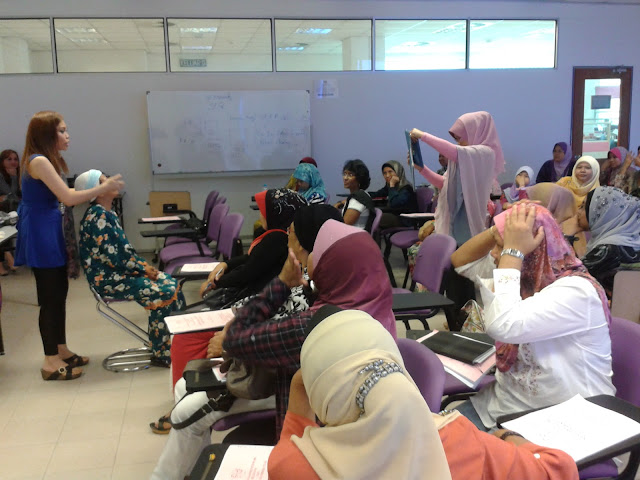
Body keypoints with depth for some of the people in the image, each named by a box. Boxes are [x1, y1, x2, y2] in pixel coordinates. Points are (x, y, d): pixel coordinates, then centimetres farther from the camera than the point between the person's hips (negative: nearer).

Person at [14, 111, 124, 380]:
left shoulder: (46, 160, 13)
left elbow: (61, 195, 11)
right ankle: (50, 361, 7)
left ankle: (60, 350, 27)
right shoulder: (39, 161, -18)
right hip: (41, 234, -10)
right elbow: (69, 198, -22)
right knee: (51, 296, -3)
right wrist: (104, 187, -14)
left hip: (50, 231, 10)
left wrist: (96, 190, 6)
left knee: (59, 291, 15)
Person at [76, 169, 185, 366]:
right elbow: (115, 256, -23)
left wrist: (145, 266, 1)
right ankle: (161, 353, -9)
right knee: (163, 293, -20)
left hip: (119, 271, 9)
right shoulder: (97, 217, -18)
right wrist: (144, 268, -12)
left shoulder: (107, 213, 12)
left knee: (172, 284, -2)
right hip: (107, 279, -9)